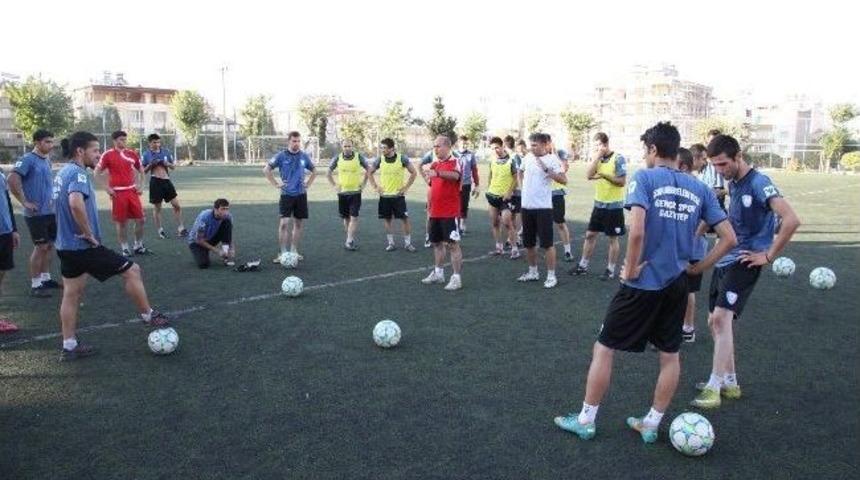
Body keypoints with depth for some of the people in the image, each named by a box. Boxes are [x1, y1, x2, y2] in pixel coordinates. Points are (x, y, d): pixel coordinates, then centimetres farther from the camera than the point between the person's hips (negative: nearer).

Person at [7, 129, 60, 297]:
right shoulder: (27, 159, -14)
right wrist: (25, 202, -22)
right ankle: (35, 285, 3)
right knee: (41, 247, -6)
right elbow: (12, 179, -25)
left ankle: (46, 278, 26)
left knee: (49, 245, 13)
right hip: (36, 213, -8)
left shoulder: (47, 160, 11)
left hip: (49, 211, 8)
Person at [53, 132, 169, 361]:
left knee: (71, 294, 14)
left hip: (66, 246, 10)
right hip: (84, 247, -10)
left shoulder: (63, 172, 13)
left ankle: (69, 347, 20)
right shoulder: (78, 173, -18)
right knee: (132, 270, 1)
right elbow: (76, 204, -37)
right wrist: (89, 234, -24)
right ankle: (148, 316, 14)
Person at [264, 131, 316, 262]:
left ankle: (294, 251, 20)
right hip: (286, 194, -4)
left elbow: (314, 171, 20)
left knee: (299, 223, 7)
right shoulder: (281, 156, -4)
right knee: (284, 223, -10)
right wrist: (276, 184, -5)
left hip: (301, 194, 4)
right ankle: (283, 253, -4)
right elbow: (266, 170, -1)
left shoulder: (304, 156, 5)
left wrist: (308, 184, 10)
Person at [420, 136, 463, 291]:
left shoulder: (454, 162, -11)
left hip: (450, 213, -8)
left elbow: (455, 175, -35)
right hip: (435, 212, 8)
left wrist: (438, 173, -52)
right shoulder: (434, 165, 13)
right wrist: (429, 206, 20)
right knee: (436, 243, 16)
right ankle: (438, 273, 30)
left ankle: (456, 278, 1)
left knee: (452, 244, -5)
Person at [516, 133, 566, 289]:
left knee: (547, 243, -3)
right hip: (526, 206, 6)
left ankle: (551, 276, 7)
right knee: (528, 243, 13)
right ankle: (533, 272, 28)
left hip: (543, 207, -6)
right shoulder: (528, 158, 7)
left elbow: (564, 180, -18)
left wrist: (546, 169, -24)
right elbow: (520, 172, 29)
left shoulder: (552, 159, -9)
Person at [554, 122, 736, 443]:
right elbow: (729, 238, 3)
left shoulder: (645, 178, -11)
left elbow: (637, 231, -24)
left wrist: (630, 269, -12)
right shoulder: (699, 189, 5)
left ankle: (585, 421, 17)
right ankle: (651, 424, 28)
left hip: (643, 284, -5)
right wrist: (697, 268, 9)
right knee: (670, 355, 18)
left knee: (604, 348, 8)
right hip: (676, 285, 6)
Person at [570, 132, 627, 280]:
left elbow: (621, 181, -15)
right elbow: (588, 175, -8)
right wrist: (597, 157, -12)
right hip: (599, 204, 6)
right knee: (590, 234, 11)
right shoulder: (597, 158, 7)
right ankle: (583, 265, 22)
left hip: (614, 206, -6)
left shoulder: (618, 158, -11)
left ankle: (611, 269, 15)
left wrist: (605, 175, -20)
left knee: (612, 238, 4)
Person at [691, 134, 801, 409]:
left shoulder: (759, 183, -15)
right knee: (716, 322, 11)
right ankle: (730, 383, 24)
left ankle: (714, 388, -13)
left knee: (721, 318, -19)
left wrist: (768, 256, -18)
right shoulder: (732, 183, 11)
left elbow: (791, 220, -24)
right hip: (724, 261, 9)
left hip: (744, 263, -9)